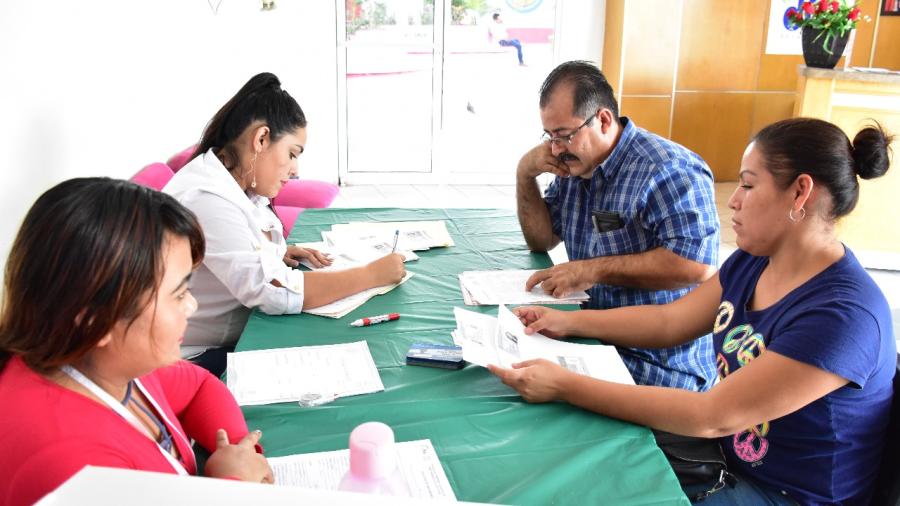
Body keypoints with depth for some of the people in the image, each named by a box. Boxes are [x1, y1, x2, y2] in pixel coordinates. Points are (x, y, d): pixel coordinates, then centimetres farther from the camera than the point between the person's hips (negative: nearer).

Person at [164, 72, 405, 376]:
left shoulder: (239, 185, 3)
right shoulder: (205, 199, -26)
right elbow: (273, 291, -32)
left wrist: (278, 252, 0)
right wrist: (373, 274, -24)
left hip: (239, 337, 8)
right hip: (204, 359, -8)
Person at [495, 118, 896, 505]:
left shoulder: (844, 317, -29)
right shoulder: (753, 261, -2)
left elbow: (713, 416, -30)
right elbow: (669, 322, 7)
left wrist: (564, 386, -30)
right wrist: (568, 322, -3)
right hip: (727, 454, 7)